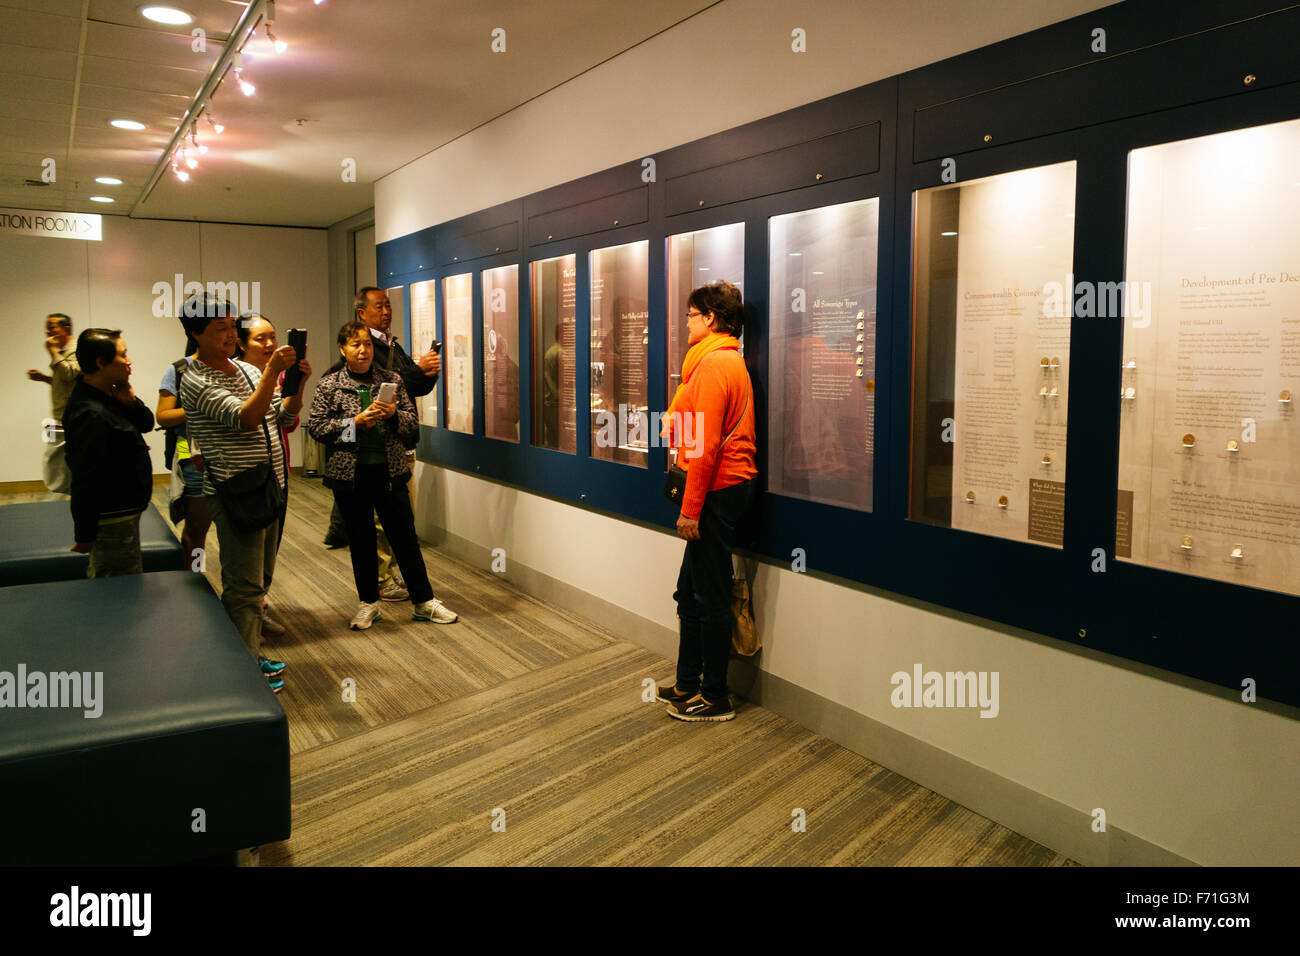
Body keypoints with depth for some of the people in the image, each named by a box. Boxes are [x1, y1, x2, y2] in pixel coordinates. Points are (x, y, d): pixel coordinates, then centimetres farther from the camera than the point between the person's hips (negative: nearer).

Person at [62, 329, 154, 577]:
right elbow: (85, 480, -25)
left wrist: (131, 401, -9)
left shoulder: (107, 397, 5)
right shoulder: (91, 415, -25)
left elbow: (147, 424, 14)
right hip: (112, 521, -10)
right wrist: (84, 535, -21)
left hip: (121, 513, 10)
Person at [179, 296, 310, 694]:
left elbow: (284, 415, 11)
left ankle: (251, 652, 32)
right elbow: (246, 418, -26)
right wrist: (273, 371, -29)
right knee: (244, 586, -2)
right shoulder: (197, 381, -14)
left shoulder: (246, 369, 12)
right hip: (236, 494, -9)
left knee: (259, 580, 18)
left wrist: (297, 382, -6)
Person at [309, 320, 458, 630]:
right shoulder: (329, 384, 1)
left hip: (390, 471, 1)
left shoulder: (392, 380, 5)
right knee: (361, 540, 9)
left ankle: (424, 601, 16)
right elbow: (316, 427, -4)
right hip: (350, 474, -1)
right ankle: (368, 603, 25)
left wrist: (394, 414, -15)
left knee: (405, 536, 5)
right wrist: (355, 421, -16)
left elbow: (412, 423, 6)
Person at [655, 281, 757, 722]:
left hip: (717, 490, -10)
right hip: (731, 484, 10)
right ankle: (687, 684, 30)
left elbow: (706, 444, -21)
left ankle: (715, 697, 13)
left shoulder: (713, 363, -15)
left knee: (710, 599, 0)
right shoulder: (731, 360, 18)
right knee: (691, 594, 18)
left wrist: (690, 509, -19)